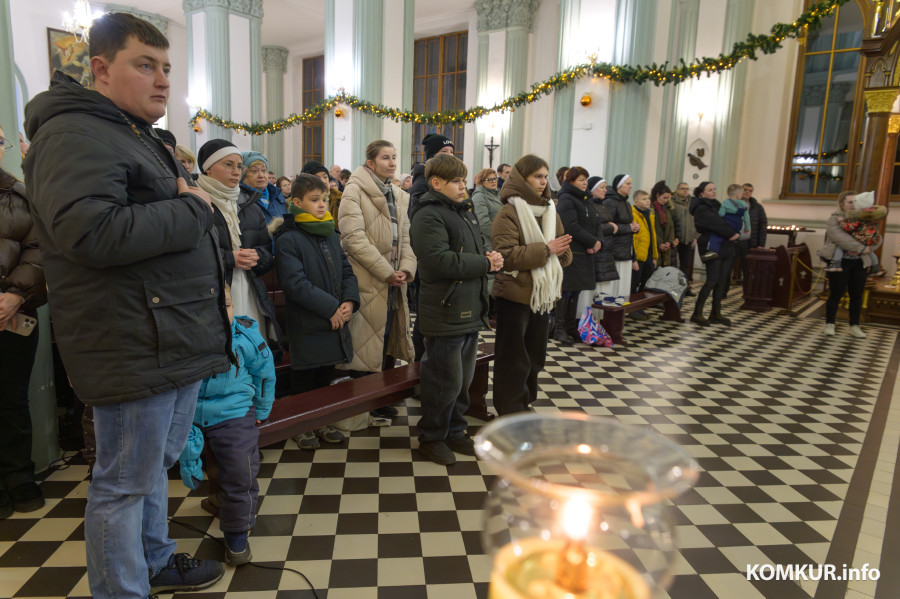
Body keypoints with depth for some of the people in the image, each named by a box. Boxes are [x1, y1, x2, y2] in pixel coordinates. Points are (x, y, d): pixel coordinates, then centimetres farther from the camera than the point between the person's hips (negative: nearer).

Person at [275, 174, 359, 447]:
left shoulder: (331, 235, 10)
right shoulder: (288, 240, -13)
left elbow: (346, 270, 11)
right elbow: (295, 283, -21)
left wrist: (350, 300, -8)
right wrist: (331, 307, -21)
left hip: (335, 322, 7)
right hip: (306, 324, -6)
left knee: (326, 374, 18)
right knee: (304, 378, 8)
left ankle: (322, 421, 35)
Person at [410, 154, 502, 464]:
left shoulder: (465, 211, 16)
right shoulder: (428, 217, -14)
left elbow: (477, 250, 24)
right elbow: (440, 261, -26)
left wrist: (490, 257, 0)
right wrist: (485, 263, -17)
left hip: (471, 311, 9)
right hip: (445, 314, -9)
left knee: (463, 378, 18)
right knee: (445, 381, 1)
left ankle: (455, 431, 35)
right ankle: (431, 437, 21)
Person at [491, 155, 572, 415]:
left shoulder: (549, 211, 12)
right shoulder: (508, 214, -11)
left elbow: (564, 253, 14)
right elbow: (506, 256, -22)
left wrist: (559, 252, -10)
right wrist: (545, 250, -23)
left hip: (543, 295, 7)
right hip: (515, 296, -7)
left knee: (535, 355, 16)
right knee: (513, 359, 2)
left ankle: (525, 403, 32)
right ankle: (510, 412, 15)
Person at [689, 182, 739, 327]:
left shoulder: (716, 205, 18)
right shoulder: (701, 209, -8)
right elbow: (717, 224, -19)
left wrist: (736, 234, -2)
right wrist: (732, 234, -11)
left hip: (726, 248, 8)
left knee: (722, 281, 7)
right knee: (712, 281, -10)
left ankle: (716, 313, 14)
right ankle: (697, 314, -3)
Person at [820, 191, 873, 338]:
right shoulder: (835, 219, -3)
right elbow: (840, 237, -20)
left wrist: (868, 249, -16)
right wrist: (861, 248, -24)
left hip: (859, 263, 5)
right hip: (840, 262, -5)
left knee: (857, 296, 7)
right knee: (836, 294, -1)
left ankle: (854, 326, 17)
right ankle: (829, 325, 10)